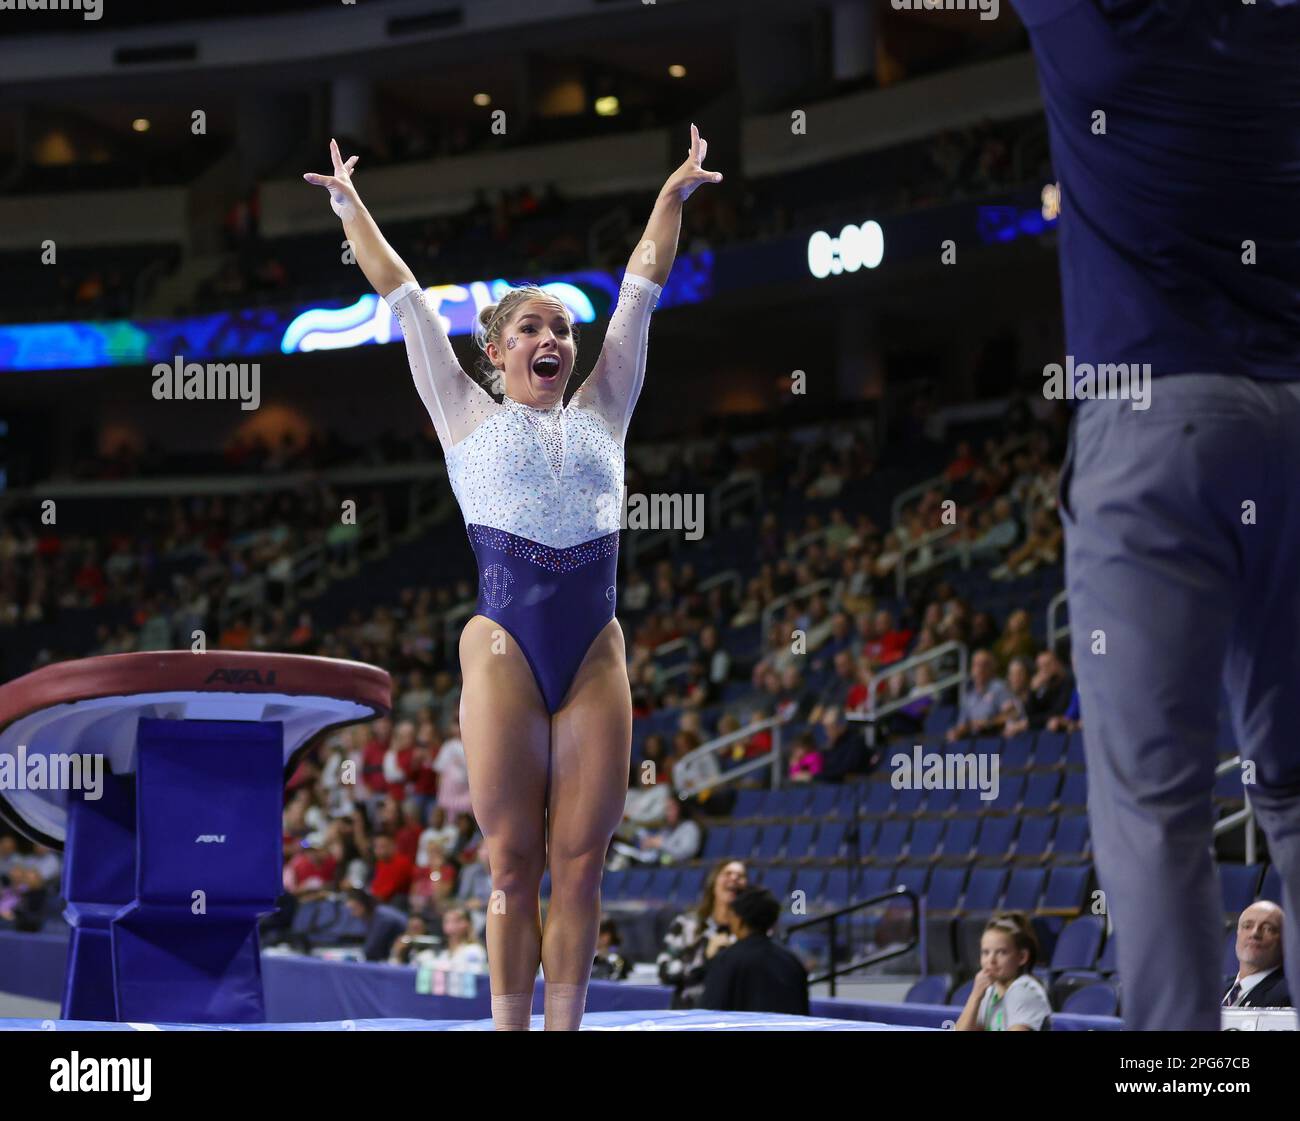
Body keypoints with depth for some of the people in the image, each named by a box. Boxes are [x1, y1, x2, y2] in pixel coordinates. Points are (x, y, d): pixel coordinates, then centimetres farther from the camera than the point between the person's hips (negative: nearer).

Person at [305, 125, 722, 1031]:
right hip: (505, 649, -3)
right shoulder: (470, 417, 11)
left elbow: (642, 288, 19)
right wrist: (351, 207, 18)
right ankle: (510, 1033, 4)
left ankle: (564, 1033, 4)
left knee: (580, 864, 0)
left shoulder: (601, 413, 18)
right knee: (514, 865, -2)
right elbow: (403, 297, 15)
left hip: (595, 656, 3)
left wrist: (674, 195, 19)